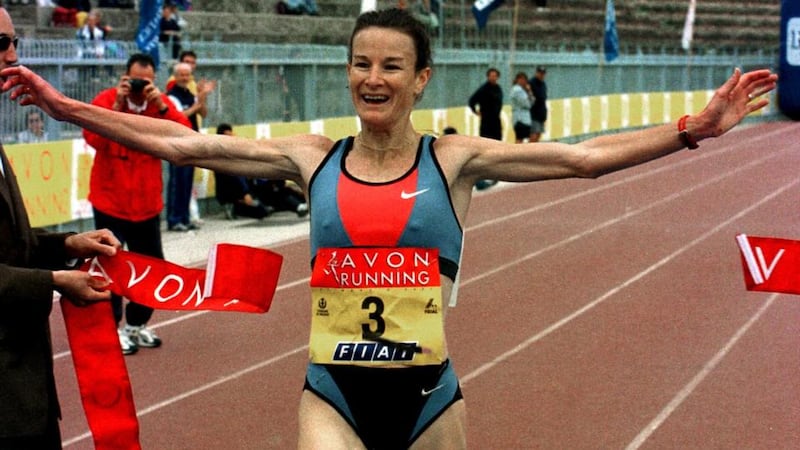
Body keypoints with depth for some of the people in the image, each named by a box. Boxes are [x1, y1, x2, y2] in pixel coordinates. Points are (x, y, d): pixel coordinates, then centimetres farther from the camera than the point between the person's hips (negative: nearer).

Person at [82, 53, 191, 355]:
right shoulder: (107, 99, -10)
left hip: (147, 204, 4)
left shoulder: (161, 103, 1)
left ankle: (137, 324, 27)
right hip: (110, 203, -4)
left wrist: (161, 107, -25)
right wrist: (117, 107, -30)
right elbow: (93, 137, -25)